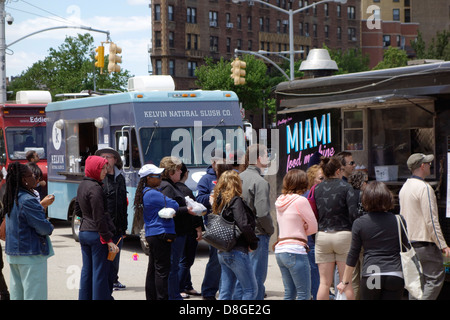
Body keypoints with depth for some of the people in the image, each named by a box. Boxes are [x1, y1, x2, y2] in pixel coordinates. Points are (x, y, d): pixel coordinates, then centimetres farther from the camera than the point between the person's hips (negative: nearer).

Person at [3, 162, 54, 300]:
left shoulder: (11, 199, 8)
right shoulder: (28, 200, -22)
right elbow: (43, 227, -22)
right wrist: (49, 228, 0)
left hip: (13, 253, 9)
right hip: (30, 254, -9)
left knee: (16, 294, 15)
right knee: (34, 294, -5)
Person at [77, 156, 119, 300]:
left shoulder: (82, 185, 11)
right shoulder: (95, 188, -17)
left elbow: (78, 209, 22)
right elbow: (99, 218, -18)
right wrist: (108, 240, -16)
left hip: (83, 232, 9)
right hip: (97, 234, -9)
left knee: (86, 271, 13)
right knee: (101, 272, -4)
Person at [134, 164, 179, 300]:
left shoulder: (145, 192, 14)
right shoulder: (153, 194, -17)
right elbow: (173, 206, -15)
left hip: (151, 234, 10)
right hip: (161, 234, -10)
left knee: (152, 269, 14)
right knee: (162, 270, -7)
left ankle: (151, 297, 19)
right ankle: (162, 297, -7)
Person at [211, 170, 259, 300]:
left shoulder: (220, 201, 12)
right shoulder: (236, 201, -12)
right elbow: (244, 226, -21)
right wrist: (254, 243, -7)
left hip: (223, 252, 8)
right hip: (237, 251, -8)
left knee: (225, 292, 10)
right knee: (251, 290, -1)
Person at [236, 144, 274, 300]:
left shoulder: (238, 178, 9)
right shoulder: (260, 182, -16)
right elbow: (262, 214, -21)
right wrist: (270, 230, -5)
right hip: (257, 235, -8)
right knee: (256, 277, -2)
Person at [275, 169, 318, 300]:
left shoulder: (280, 201, 14)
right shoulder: (300, 201, -9)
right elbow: (313, 227, -5)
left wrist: (300, 229, 2)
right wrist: (303, 230, 9)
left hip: (280, 250, 8)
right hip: (295, 251, -8)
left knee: (289, 293, 13)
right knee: (304, 294, -5)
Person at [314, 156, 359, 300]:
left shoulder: (316, 189, 7)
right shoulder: (346, 188, -6)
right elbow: (353, 213, -14)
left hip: (322, 236, 4)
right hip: (343, 235, -4)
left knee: (324, 282, 6)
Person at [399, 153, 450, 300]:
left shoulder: (404, 187, 13)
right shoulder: (424, 188, -16)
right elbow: (431, 220, -19)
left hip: (408, 242, 9)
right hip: (424, 243, -9)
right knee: (436, 277, -5)